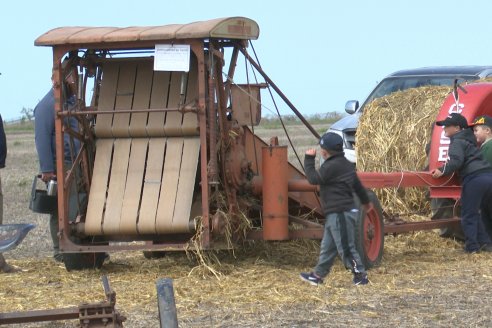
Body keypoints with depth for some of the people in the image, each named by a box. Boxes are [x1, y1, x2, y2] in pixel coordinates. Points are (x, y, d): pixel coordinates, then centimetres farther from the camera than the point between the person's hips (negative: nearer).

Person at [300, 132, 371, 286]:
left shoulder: (332, 166, -17)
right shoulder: (345, 164, 15)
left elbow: (314, 178, -21)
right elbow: (357, 185, 25)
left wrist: (309, 160, -9)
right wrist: (365, 201, 40)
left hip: (340, 214, -10)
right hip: (335, 214, 10)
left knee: (346, 247, -4)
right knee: (327, 246, 15)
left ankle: (361, 276, 2)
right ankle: (318, 275, 21)